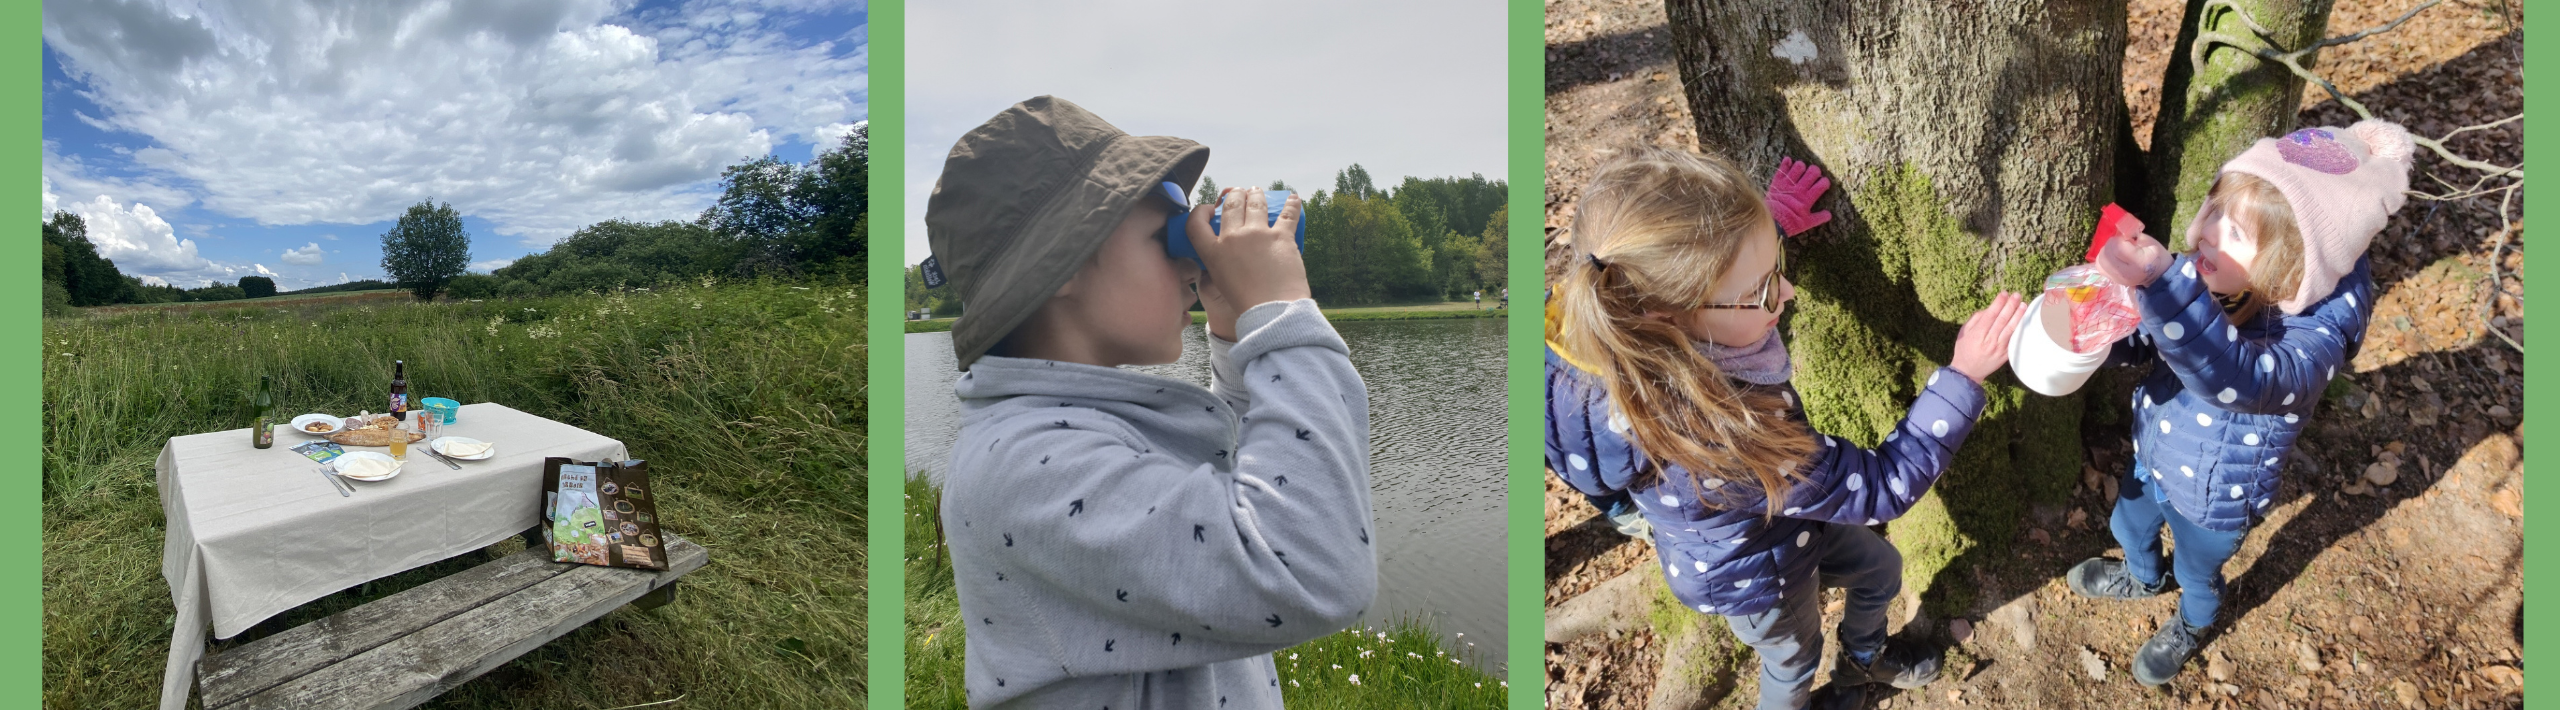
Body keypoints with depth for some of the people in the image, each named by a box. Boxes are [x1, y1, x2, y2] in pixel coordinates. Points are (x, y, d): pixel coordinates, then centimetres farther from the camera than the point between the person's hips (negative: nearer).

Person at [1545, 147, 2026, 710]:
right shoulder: (1721, 442, -50)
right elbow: (1881, 488, -35)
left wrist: (1770, 225, -2)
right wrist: (1963, 377, -35)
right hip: (1752, 582, -6)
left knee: (1880, 568, 31)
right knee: (1793, 659, 28)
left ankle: (1863, 660, 61)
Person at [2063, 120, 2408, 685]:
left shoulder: (2319, 333, -39)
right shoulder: (2210, 279, -22)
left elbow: (2238, 379, -60)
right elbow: (2145, 340, -7)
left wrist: (2162, 282, -72)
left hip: (2213, 498, -4)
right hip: (2153, 455, 5)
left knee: (2197, 572, 26)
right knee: (2129, 525, 32)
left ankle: (2193, 625, 59)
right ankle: (2144, 577, 65)